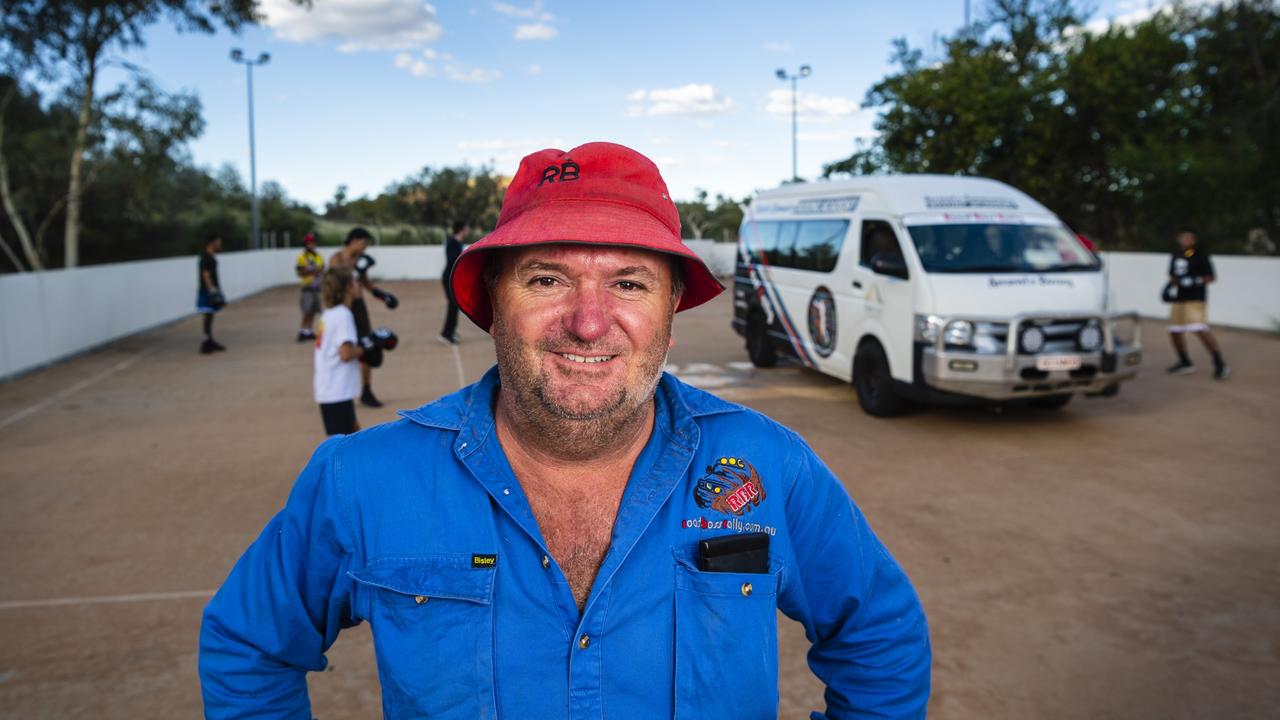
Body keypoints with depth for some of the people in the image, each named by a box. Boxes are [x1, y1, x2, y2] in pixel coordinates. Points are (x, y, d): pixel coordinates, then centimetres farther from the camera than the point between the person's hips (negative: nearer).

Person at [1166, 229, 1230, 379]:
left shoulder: (1200, 255, -6)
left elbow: (1211, 277, -6)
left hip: (1195, 298, -7)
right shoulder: (1176, 255, 12)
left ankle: (1220, 363, -13)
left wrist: (1196, 281, -22)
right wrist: (1170, 285, 5)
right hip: (1179, 298, 7)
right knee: (1174, 332, 9)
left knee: (1200, 330, -20)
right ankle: (1185, 363, 26)